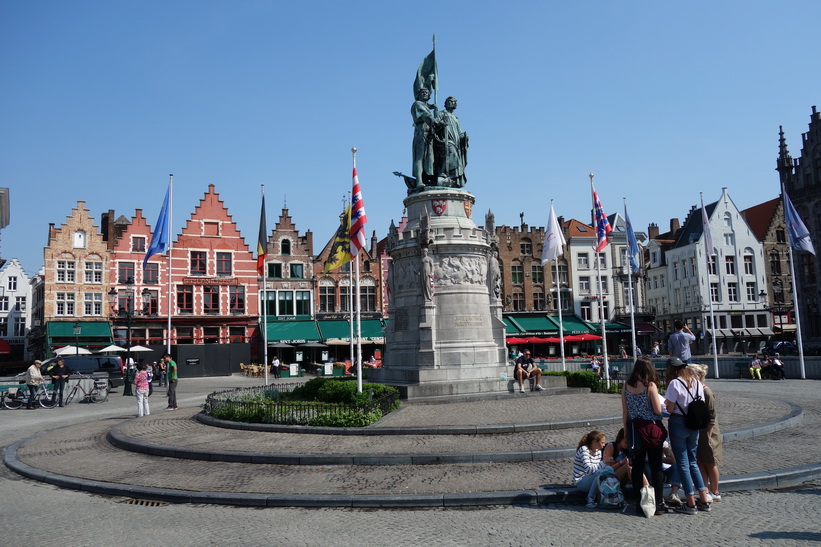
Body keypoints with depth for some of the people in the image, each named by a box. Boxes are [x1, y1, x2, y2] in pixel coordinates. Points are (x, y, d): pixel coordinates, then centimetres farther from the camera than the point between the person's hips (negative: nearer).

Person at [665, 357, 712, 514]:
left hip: (678, 423, -7)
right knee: (692, 461, 18)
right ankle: (704, 500, 19)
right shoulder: (696, 382, 6)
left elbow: (670, 409, -14)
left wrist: (667, 405, 6)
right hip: (693, 425, 7)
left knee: (683, 463, 2)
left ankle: (691, 504, 5)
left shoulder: (675, 383, -14)